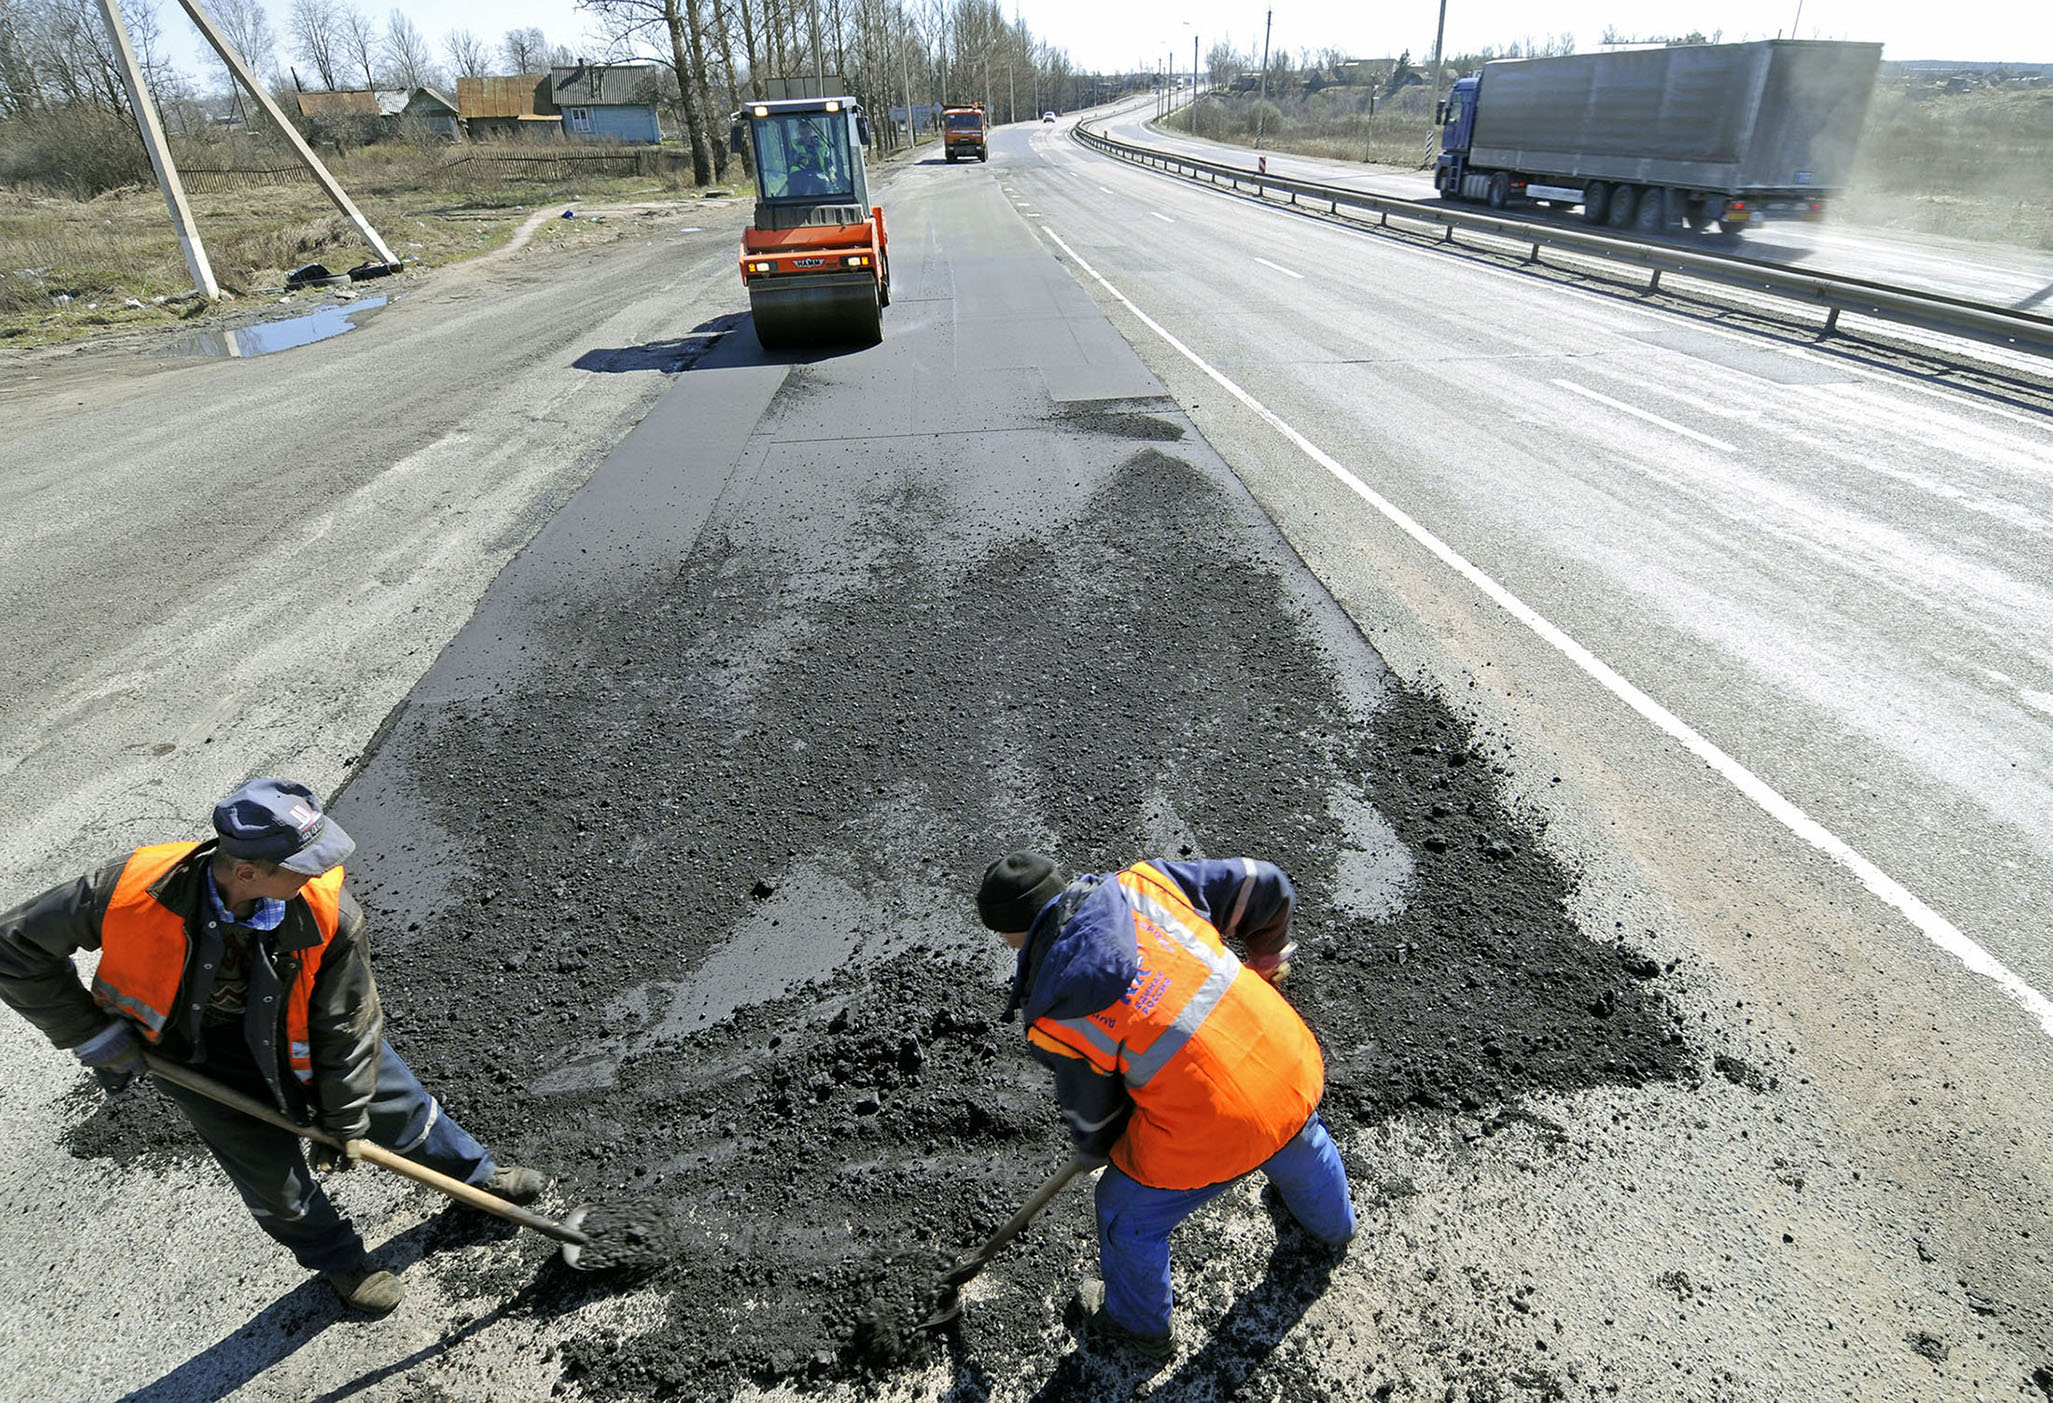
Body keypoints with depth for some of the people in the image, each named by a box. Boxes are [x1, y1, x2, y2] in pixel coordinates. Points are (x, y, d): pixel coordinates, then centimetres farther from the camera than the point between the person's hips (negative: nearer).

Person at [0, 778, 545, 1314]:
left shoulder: (329, 910, -34)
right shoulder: (136, 889, -36)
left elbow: (347, 1023, -20)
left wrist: (341, 1122, -8)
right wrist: (94, 1036, -17)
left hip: (291, 1023, 1)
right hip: (193, 1045, 0)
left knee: (393, 1101, 11)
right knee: (270, 1170, 7)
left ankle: (476, 1175, 40)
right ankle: (340, 1261, 36)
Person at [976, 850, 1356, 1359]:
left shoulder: (1055, 1019, -12)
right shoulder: (1141, 884, -6)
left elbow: (1093, 1125, 4)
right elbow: (1264, 885, 2)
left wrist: (1101, 1149, 29)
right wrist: (1265, 962, 21)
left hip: (1208, 1136, -5)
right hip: (1292, 1070, 6)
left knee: (1129, 1216, 26)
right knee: (1303, 1150, 40)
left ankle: (1139, 1325, 54)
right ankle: (1334, 1227, 72)